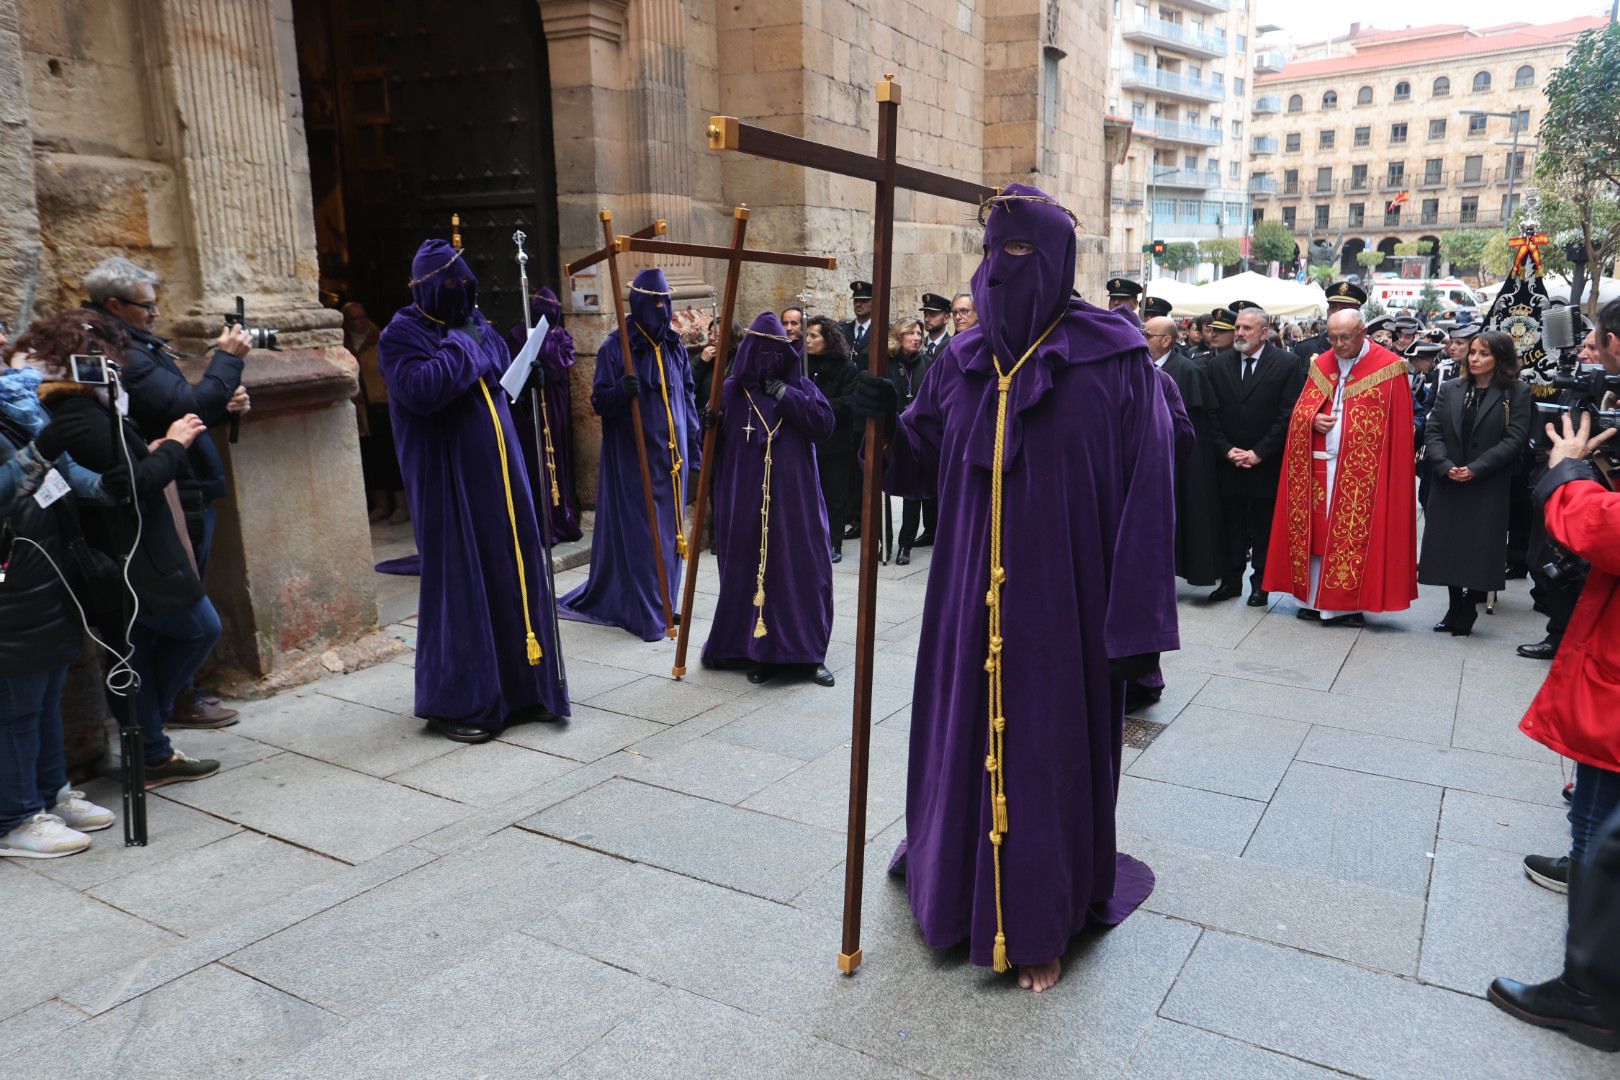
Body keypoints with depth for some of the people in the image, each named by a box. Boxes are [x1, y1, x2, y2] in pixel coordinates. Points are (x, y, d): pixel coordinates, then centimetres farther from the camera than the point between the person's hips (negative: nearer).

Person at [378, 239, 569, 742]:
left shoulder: (477, 325, 14)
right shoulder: (403, 334, -7)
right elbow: (420, 390, -26)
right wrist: (461, 347, -15)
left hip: (498, 474, 7)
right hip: (449, 482, -7)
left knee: (511, 575, 10)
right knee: (459, 583, -4)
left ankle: (516, 686, 23)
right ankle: (454, 703, 8)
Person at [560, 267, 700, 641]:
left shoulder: (674, 347, 11)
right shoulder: (615, 347, -5)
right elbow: (599, 402, -6)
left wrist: (695, 449, 13)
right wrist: (622, 390, -27)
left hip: (671, 455, 5)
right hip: (633, 458, -5)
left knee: (669, 530, 9)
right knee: (638, 532, -5)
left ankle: (662, 604, 22)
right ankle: (645, 613, 3)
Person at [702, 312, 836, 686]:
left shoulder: (801, 386, 7)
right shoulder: (731, 391, 5)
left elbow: (825, 424, -8)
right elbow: (712, 444, 3)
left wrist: (785, 395, -12)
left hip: (795, 500, 1)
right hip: (744, 503, 0)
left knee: (803, 571, 1)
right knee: (749, 573, 2)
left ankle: (808, 653, 11)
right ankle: (757, 652, 15)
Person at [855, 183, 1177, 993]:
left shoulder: (1113, 359, -10)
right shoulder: (964, 360, 5)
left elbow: (1145, 492, -12)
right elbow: (926, 468, 10)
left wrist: (1137, 622, -14)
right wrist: (892, 426, -12)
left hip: (1062, 601, -4)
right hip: (972, 599, 5)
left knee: (1047, 750, 7)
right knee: (964, 738, 15)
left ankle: (1041, 926, 27)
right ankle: (959, 885, 39)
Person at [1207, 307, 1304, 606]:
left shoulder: (1287, 363, -4)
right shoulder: (1218, 365, 6)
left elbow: (1289, 414, -8)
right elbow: (1213, 415, 5)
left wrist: (1258, 453, -12)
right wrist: (1226, 450, -6)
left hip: (1267, 464, -3)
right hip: (1228, 463, 3)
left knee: (1264, 529, 5)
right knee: (1231, 527, 8)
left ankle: (1260, 585, 15)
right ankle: (1231, 581, 18)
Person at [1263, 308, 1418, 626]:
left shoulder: (1388, 367, -3)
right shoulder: (1321, 364, 11)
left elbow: (1398, 427, -5)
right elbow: (1301, 408, 13)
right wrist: (1313, 419, -9)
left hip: (1362, 470, -4)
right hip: (1319, 465, 5)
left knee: (1353, 536, -3)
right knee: (1315, 532, 6)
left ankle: (1347, 605, 5)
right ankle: (1315, 599, 15)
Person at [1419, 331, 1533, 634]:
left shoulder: (1517, 392, 0)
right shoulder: (1450, 390, 9)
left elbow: (1515, 439, -8)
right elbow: (1433, 432, 3)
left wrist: (1475, 469, -16)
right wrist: (1445, 466, -13)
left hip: (1488, 488, -3)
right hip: (1448, 485, 3)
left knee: (1478, 551, -1)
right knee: (1448, 549, 6)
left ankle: (1465, 615, 12)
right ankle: (1455, 611, 18)